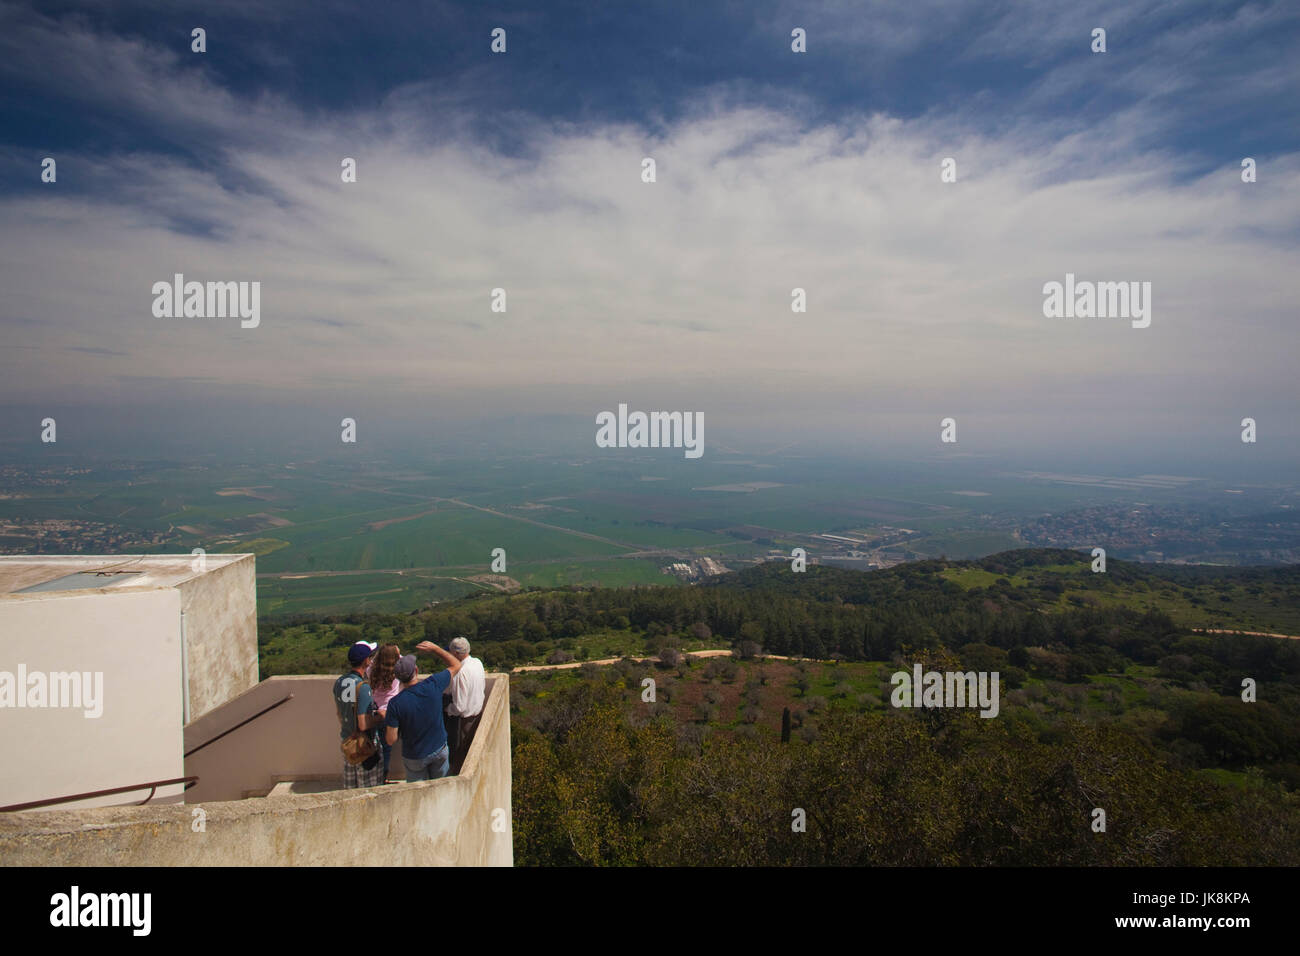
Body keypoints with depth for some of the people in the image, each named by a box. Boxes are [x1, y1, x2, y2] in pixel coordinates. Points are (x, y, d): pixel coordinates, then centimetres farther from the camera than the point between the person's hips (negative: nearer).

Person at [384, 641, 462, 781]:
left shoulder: (395, 703, -24)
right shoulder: (433, 685, -20)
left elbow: (391, 740, -18)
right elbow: (456, 665, -3)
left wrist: (388, 721, 0)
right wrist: (435, 648, -3)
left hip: (415, 758, -1)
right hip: (439, 750, 1)